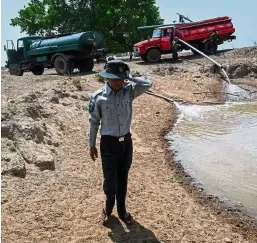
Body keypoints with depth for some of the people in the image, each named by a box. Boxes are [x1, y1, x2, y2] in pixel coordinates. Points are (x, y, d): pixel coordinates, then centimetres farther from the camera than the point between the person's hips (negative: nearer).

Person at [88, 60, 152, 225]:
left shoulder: (129, 91, -5)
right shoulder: (98, 97, -12)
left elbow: (148, 84, -20)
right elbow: (94, 122, -3)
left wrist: (128, 77, -15)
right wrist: (92, 145, 2)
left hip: (126, 141, 3)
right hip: (109, 143, -3)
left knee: (123, 178, 16)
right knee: (110, 180, 1)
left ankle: (122, 210, 36)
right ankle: (109, 206, 33)